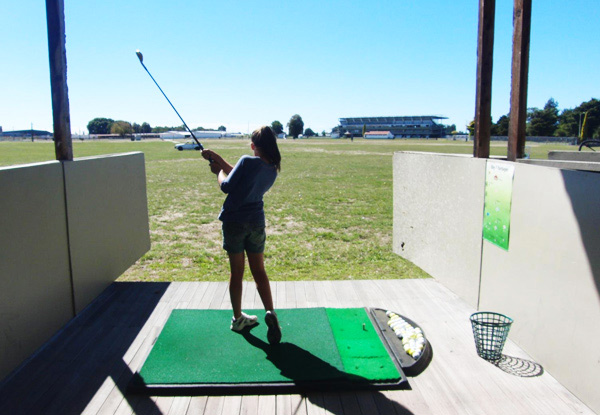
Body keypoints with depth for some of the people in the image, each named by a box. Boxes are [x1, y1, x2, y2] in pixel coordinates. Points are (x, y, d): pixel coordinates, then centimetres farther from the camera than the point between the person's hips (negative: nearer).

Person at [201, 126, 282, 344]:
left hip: (233, 222, -4)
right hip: (256, 223, 4)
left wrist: (219, 170, 5)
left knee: (236, 271, 9)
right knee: (259, 270, 14)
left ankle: (238, 318, 24)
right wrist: (218, 159, 15)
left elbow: (226, 186, -13)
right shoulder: (272, 170, 3)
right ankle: (270, 312, -3)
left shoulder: (248, 161, -17)